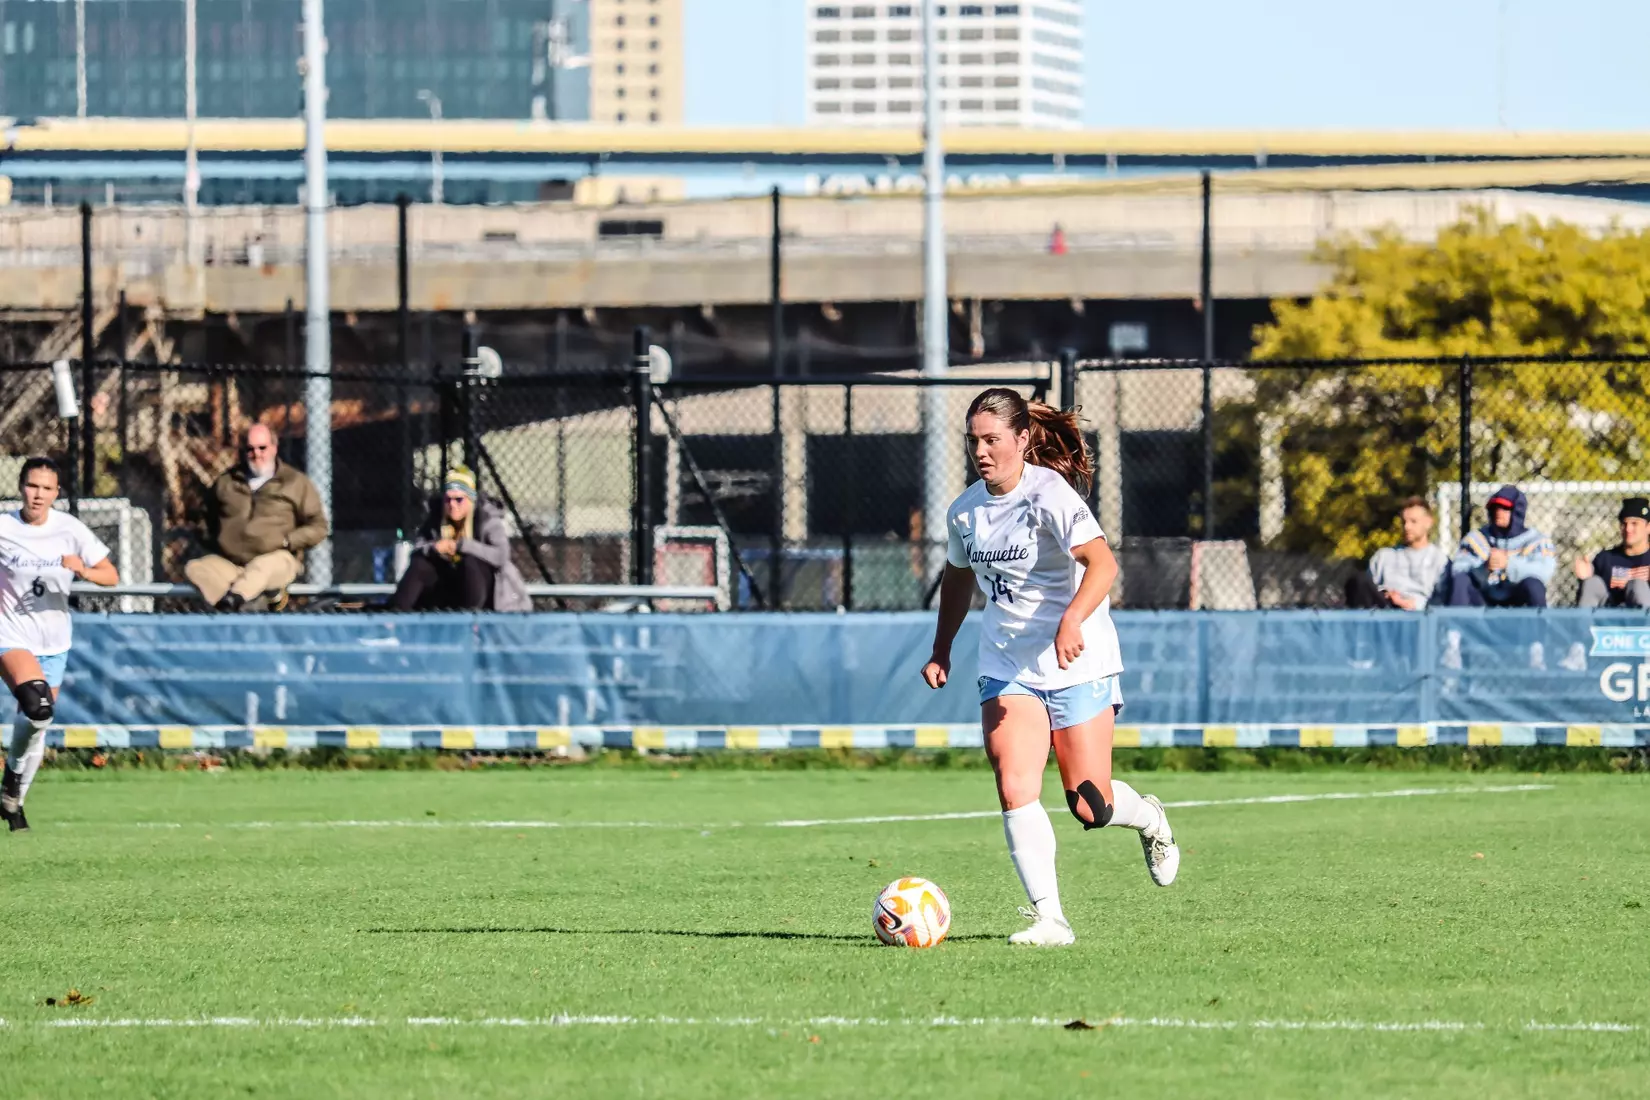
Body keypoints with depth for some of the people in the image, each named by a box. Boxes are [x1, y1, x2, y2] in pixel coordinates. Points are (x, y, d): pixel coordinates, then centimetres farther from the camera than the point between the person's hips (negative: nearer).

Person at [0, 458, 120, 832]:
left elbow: (111, 575, -3)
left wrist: (84, 571, -23)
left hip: (54, 641, 3)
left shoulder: (70, 530, -5)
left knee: (36, 724, 9)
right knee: (38, 707, -28)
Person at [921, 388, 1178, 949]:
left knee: (1090, 809, -2)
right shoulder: (965, 511, 4)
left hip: (1077, 664, -5)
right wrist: (941, 649, 21)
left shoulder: (1050, 495, -16)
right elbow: (958, 576, 25)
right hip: (1007, 667, 5)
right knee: (1015, 792, -17)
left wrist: (1073, 619, -45)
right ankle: (1048, 917, -18)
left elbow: (1101, 562, -30)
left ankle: (1149, 819, 34)